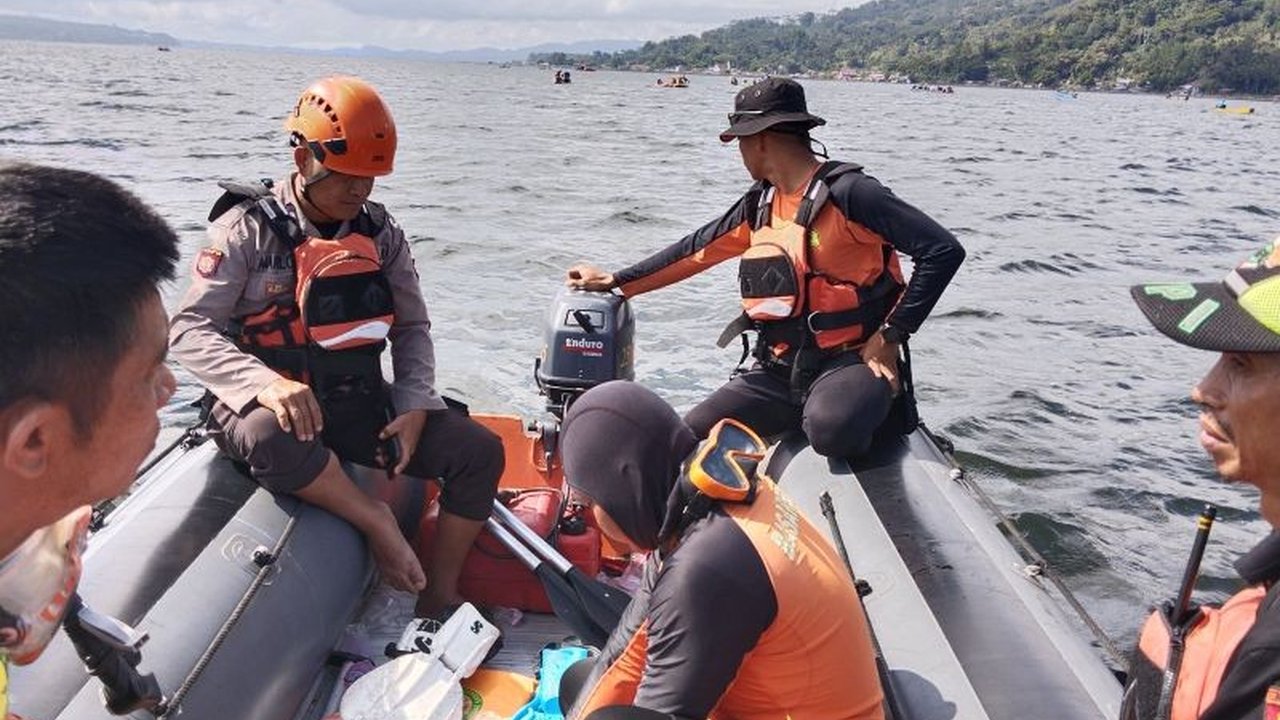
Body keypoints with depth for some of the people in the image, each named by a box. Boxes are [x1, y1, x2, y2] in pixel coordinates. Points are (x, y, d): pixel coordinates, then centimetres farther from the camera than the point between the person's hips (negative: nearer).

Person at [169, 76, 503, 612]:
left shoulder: (380, 232, 7)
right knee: (269, 437, -40)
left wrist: (414, 405, -6)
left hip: (360, 406, 4)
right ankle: (375, 521, -17)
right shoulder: (249, 229, -7)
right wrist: (267, 382, -31)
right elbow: (190, 331, -13)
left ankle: (440, 596, 0)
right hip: (276, 405, -4)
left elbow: (411, 326, 11)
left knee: (479, 451, -12)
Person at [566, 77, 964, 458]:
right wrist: (613, 281, 21)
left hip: (849, 361, -6)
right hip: (779, 368, 6)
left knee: (829, 431, -37)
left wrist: (890, 336, -16)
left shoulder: (846, 192, -14)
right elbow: (696, 250, 19)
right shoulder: (760, 203, 10)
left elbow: (944, 251, -17)